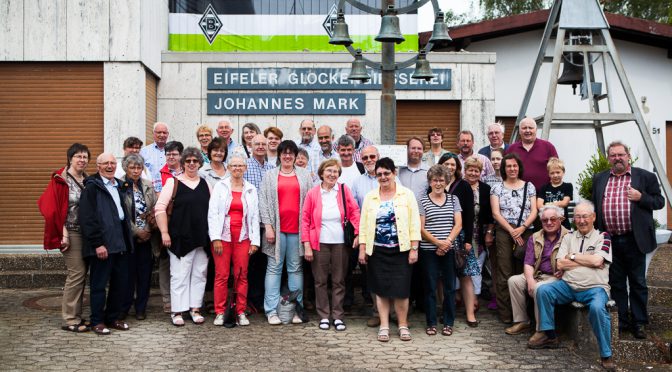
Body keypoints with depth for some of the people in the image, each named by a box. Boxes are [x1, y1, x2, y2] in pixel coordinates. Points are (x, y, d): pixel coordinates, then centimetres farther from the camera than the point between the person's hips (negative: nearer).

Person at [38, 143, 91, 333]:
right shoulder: (61, 180, -8)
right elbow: (52, 209, -10)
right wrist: (63, 235, -13)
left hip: (87, 234, 6)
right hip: (72, 234, -6)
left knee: (81, 274, 9)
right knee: (77, 273, -8)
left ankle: (76, 315, 18)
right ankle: (69, 319, 0)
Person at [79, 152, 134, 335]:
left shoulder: (118, 186, 17)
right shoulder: (91, 187, -6)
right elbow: (86, 218, -13)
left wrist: (128, 240, 14)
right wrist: (97, 244, -17)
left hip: (120, 243, 7)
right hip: (102, 245, -7)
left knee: (121, 283, 11)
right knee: (99, 285, 1)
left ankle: (112, 318, 23)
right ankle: (97, 321, 12)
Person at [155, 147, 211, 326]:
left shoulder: (205, 184, 11)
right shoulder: (173, 182, -1)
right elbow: (160, 208, -5)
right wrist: (164, 232, -12)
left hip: (202, 238, 4)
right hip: (180, 238, -4)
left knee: (199, 274, 8)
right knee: (179, 275, -1)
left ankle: (195, 308, 18)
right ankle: (177, 311, 7)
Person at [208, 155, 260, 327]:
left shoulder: (251, 190, 11)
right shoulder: (220, 187, 5)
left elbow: (255, 216, 10)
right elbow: (212, 213, 0)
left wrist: (255, 240, 3)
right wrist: (215, 238, -8)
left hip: (243, 238, 2)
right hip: (223, 236, -2)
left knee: (241, 275, 2)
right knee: (221, 275, -2)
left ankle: (241, 312, 9)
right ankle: (220, 312, 6)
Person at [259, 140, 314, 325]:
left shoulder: (304, 175, 12)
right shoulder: (270, 175, 10)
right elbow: (263, 201, 4)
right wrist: (268, 226, -6)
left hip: (297, 228, 1)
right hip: (276, 228, -1)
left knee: (296, 268, 5)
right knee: (274, 267, 1)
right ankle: (272, 310, 4)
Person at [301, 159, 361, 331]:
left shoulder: (344, 190, 2)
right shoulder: (312, 194, 0)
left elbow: (354, 212, 4)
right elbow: (305, 220, 0)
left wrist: (357, 233, -8)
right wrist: (306, 245, -5)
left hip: (340, 243, 0)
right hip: (319, 243, 0)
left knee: (339, 281, 7)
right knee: (320, 281, 6)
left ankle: (338, 316, 16)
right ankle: (324, 316, 17)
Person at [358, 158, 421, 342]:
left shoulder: (407, 195, 1)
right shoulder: (370, 197, 7)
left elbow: (414, 224, -2)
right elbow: (363, 225, 7)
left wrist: (414, 249, -8)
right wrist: (362, 249, 1)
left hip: (400, 250, -2)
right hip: (377, 251, 2)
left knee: (401, 289, -2)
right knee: (381, 289, 5)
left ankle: (403, 325, 13)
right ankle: (384, 326, 14)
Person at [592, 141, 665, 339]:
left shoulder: (645, 177, 1)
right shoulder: (599, 179, 10)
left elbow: (659, 202, 2)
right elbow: (594, 206, 13)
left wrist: (641, 197, -16)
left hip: (634, 240, -3)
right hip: (609, 240, 3)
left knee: (638, 283, 6)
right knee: (616, 283, 11)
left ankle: (638, 323, 15)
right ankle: (620, 321, 20)